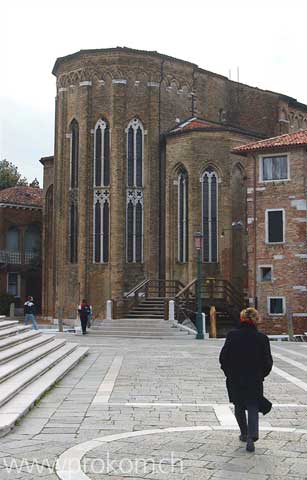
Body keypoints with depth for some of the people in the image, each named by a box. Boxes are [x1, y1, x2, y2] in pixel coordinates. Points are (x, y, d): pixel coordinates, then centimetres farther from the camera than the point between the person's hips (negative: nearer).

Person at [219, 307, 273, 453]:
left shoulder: (232, 336, -7)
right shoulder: (262, 338, -7)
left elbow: (223, 357, -5)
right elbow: (268, 362, -4)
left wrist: (228, 373, 10)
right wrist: (261, 375, 12)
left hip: (235, 380, 1)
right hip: (255, 381, -1)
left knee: (239, 408, 19)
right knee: (253, 408, 4)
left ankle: (244, 434, 30)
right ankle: (251, 436, -14)